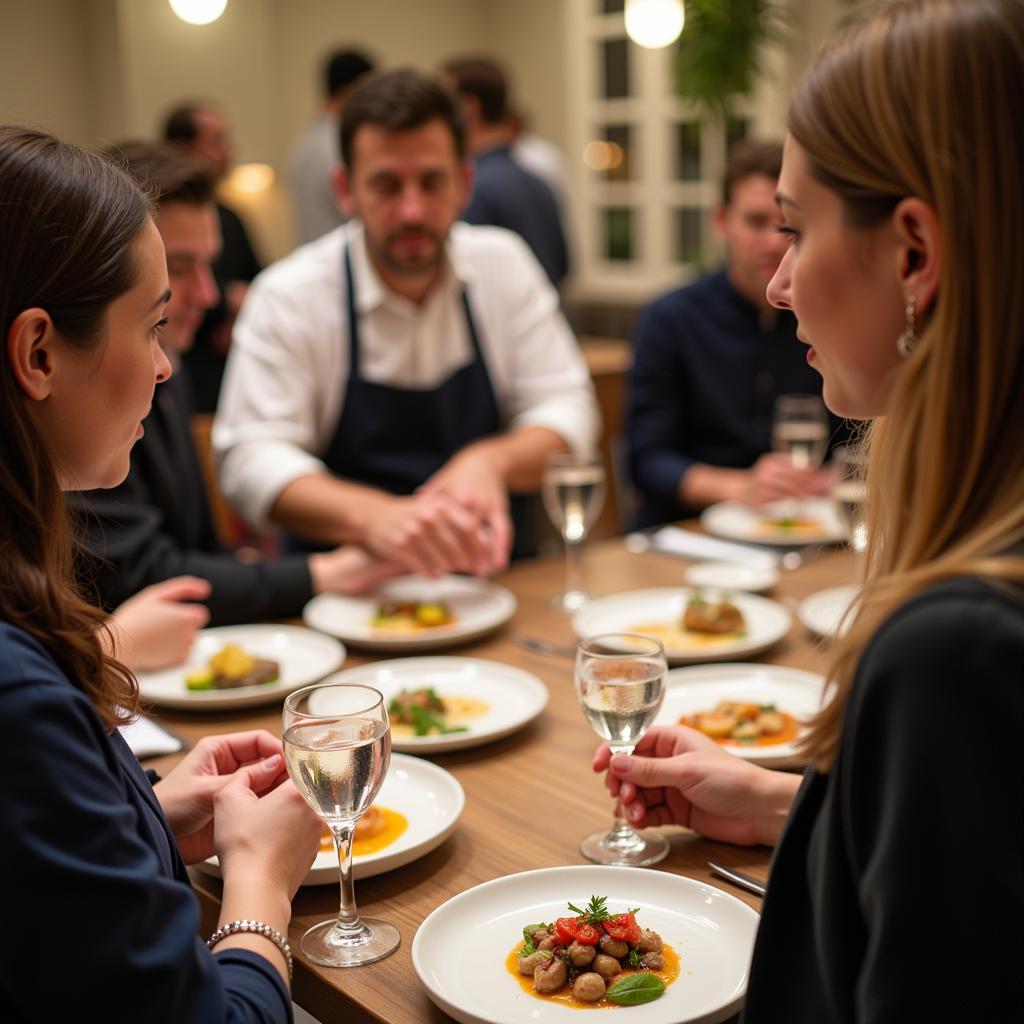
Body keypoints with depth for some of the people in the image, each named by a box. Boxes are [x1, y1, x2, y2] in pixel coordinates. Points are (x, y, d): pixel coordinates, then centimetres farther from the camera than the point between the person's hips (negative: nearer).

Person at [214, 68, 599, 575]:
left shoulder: (504, 263, 6)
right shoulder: (287, 296, -5)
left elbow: (566, 406, 6)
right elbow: (251, 458, -14)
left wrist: (493, 460, -18)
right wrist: (373, 515, -34)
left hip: (495, 572, 3)